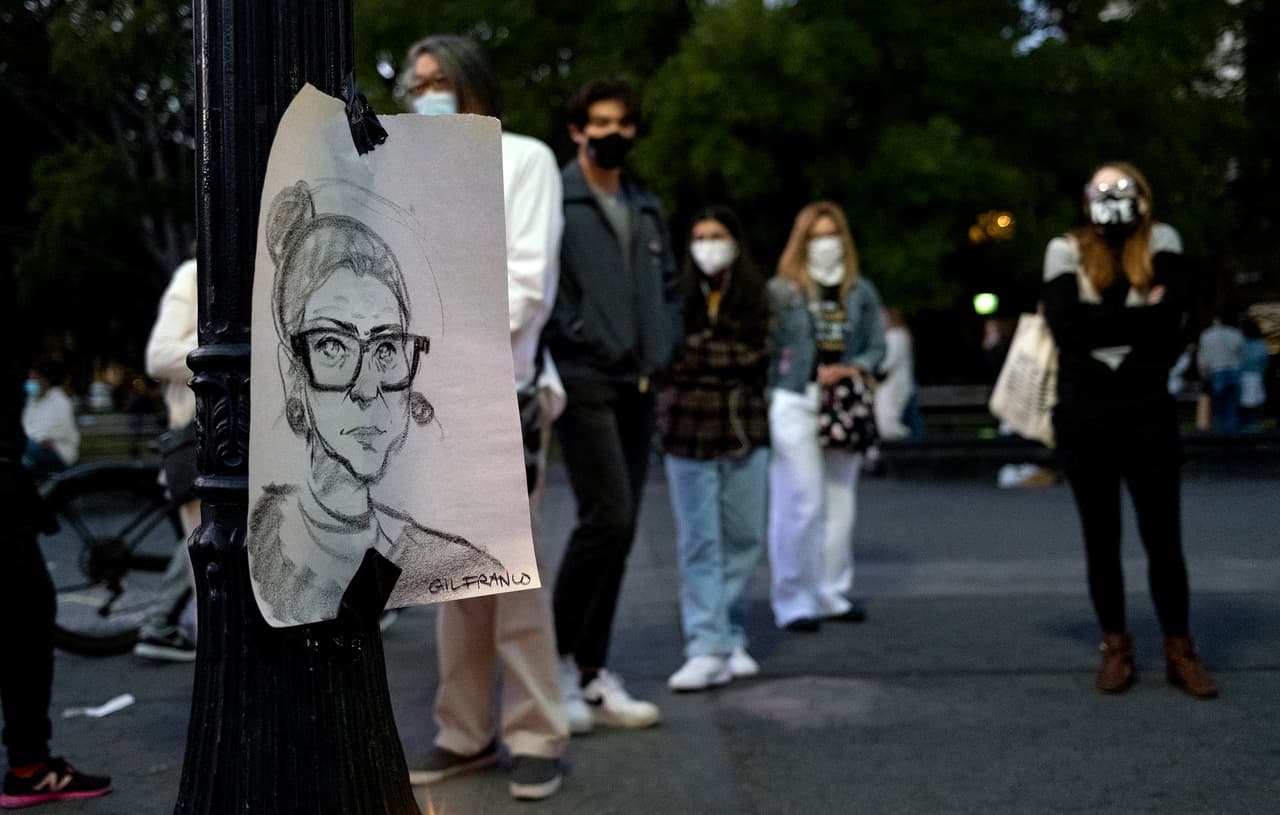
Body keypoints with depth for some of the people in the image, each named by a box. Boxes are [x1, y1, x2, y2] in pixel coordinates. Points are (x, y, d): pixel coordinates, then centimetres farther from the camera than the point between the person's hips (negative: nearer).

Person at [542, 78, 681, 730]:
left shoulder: (647, 209, 18)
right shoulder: (553, 200, -2)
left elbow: (669, 286, 25)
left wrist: (660, 352, 12)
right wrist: (567, 340, -14)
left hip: (636, 387, 7)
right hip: (583, 381, -7)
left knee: (620, 529, 7)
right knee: (607, 515, -16)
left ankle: (592, 674, 16)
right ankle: (559, 656, 1)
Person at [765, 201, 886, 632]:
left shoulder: (860, 292, 11)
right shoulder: (782, 290, -1)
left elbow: (877, 347, 11)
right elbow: (764, 348, -5)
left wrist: (853, 369, -9)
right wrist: (766, 403, -14)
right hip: (796, 404, -5)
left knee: (840, 503, 10)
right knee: (801, 504, -6)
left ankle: (832, 594, 22)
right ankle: (794, 601, 2)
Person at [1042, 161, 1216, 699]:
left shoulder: (1162, 242, 5)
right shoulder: (1066, 250, 3)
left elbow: (1170, 319, -11)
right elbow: (1067, 328, -12)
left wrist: (1101, 325, -14)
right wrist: (1142, 316, -12)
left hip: (1149, 408, 0)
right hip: (1084, 412, 0)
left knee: (1163, 536, 3)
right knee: (1101, 537, 8)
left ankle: (1179, 650, 15)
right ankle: (1116, 647, 19)